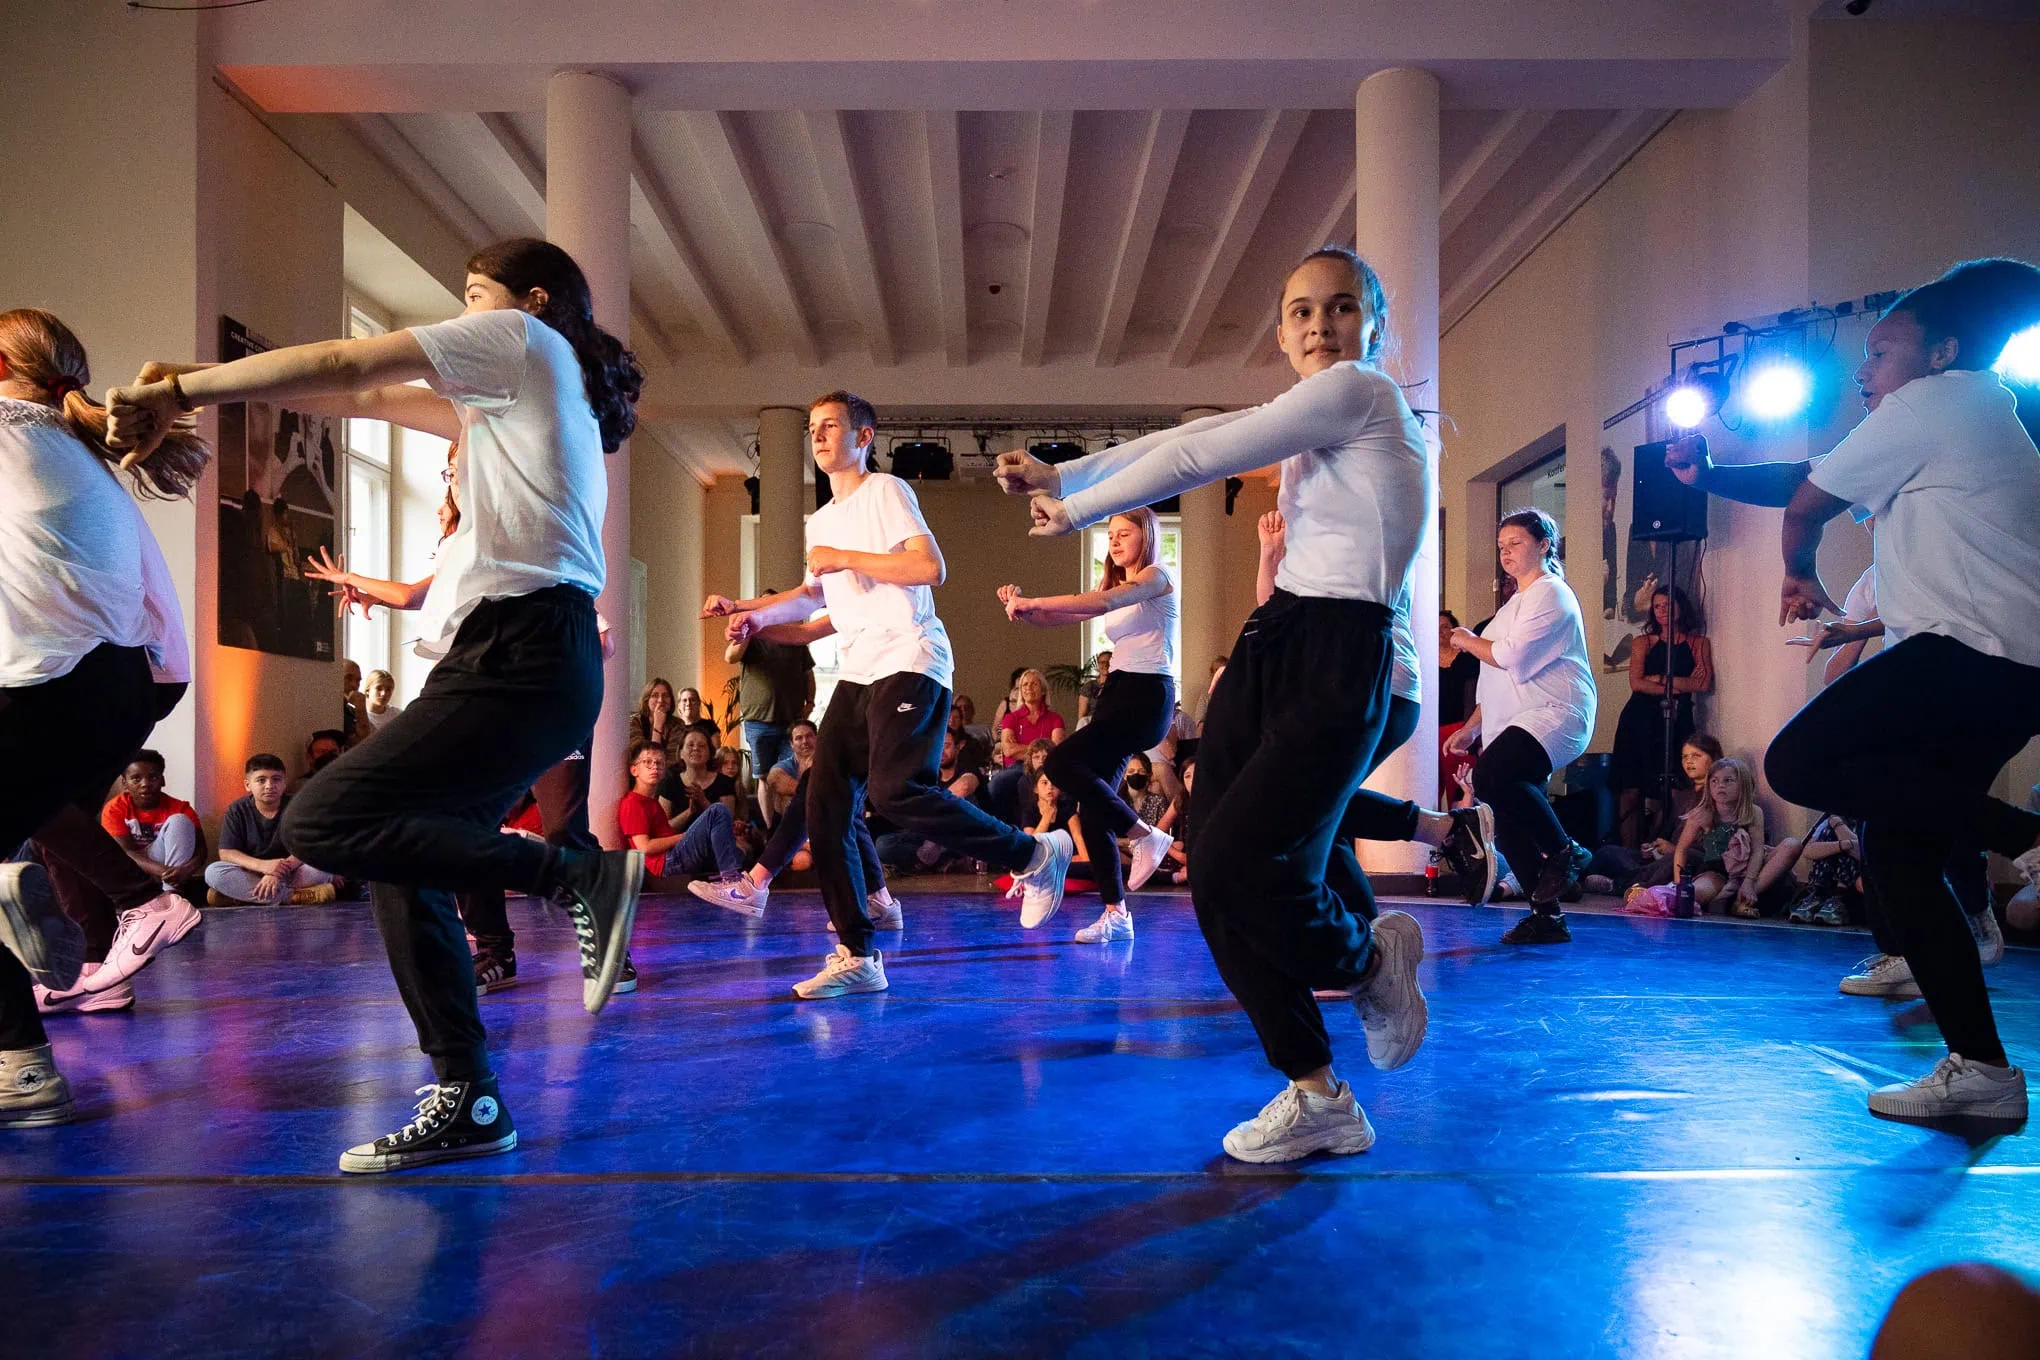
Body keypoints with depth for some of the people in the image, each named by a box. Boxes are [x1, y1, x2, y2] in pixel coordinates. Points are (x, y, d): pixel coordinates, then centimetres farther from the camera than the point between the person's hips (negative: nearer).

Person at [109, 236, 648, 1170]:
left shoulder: (525, 341, 5)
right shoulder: (516, 396, 32)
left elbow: (342, 366, 3)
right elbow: (374, 398, 31)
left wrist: (182, 391, 9)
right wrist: (212, 385, 26)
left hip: (521, 654, -10)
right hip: (525, 657, 10)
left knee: (323, 823, -16)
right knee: (403, 855, 9)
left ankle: (582, 879, -15)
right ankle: (465, 1101, 11)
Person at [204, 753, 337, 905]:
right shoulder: (237, 811, -4)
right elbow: (226, 853, -12)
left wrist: (277, 873, -31)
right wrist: (262, 865, -31)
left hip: (291, 873, -1)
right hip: (251, 874, 1)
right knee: (213, 872, -28)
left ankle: (243, 894, -25)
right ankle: (293, 897, -33)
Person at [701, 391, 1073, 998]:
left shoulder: (885, 491, -1)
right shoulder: (821, 520, 23)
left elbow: (931, 568, -14)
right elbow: (811, 596, 34)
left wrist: (844, 558, -12)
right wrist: (747, 610, 19)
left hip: (909, 661, -8)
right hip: (857, 671, 8)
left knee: (894, 791, -25)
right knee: (825, 807, -2)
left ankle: (1035, 854, -6)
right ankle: (857, 957, 4)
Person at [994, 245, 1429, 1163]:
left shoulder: (1360, 392, -8)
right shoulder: (1307, 417, 18)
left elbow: (1193, 461, -9)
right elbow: (1186, 443, 16)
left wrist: (1076, 510, 2)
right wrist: (1061, 478, 9)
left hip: (1338, 659, -8)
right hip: (1270, 646, 8)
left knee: (1240, 861, -18)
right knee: (1218, 874, 0)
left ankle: (1369, 960, 16)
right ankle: (1316, 1097, 11)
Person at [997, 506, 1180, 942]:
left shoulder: (1158, 577, -3)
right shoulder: (1113, 585, 21)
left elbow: (1103, 602, -22)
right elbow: (1053, 619, 11)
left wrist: (1032, 602, -25)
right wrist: (1022, 607, -11)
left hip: (1147, 694, -8)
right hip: (1115, 692, 8)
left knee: (1061, 763, -21)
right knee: (1093, 803, -1)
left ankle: (1144, 835, -8)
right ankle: (1115, 912, 4)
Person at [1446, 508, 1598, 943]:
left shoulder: (1550, 593, -4)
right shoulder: (1513, 604, 26)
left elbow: (1512, 657, -17)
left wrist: (1469, 641, 1)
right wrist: (1472, 728, 19)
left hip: (1556, 714, -10)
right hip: (1514, 725, 10)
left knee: (1491, 776, -33)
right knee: (1508, 824, 1)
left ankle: (1564, 851, -15)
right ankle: (1545, 916, 8)